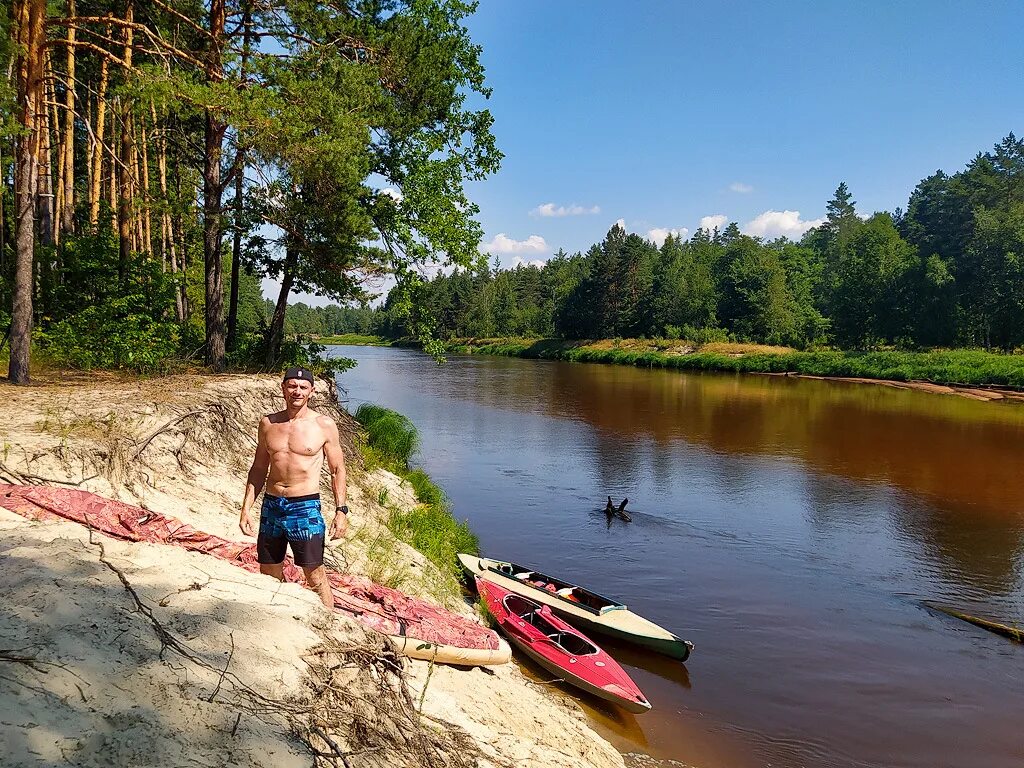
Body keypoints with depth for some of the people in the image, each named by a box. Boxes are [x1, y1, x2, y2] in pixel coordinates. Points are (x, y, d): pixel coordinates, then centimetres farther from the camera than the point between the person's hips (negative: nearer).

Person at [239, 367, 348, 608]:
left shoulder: (324, 425, -4)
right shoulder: (268, 423, 7)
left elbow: (337, 470, 0)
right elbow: (258, 468, 14)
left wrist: (341, 511, -6)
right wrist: (246, 508, 9)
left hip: (306, 508, -4)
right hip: (271, 506, 4)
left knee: (315, 577, 0)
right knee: (269, 575, 14)